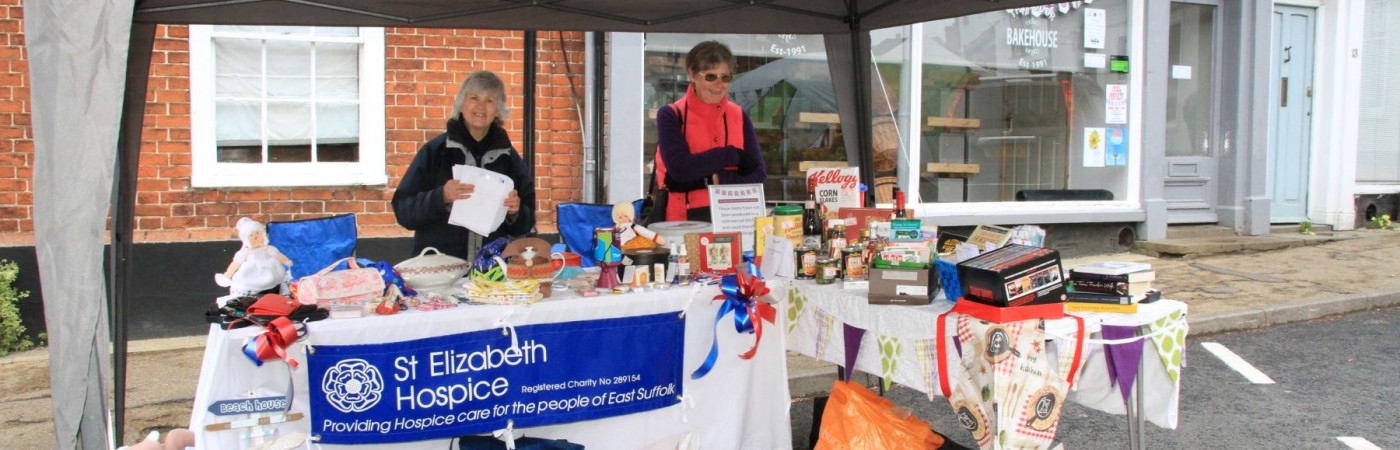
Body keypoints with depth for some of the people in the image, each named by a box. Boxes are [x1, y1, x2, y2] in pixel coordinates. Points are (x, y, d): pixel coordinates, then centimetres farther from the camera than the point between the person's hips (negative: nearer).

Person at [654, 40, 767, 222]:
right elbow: (679, 168, -13)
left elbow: (758, 175, 4)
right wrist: (733, 155, -6)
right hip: (684, 220, -2)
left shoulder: (739, 116, 9)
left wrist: (715, 180, -10)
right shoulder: (671, 115, 0)